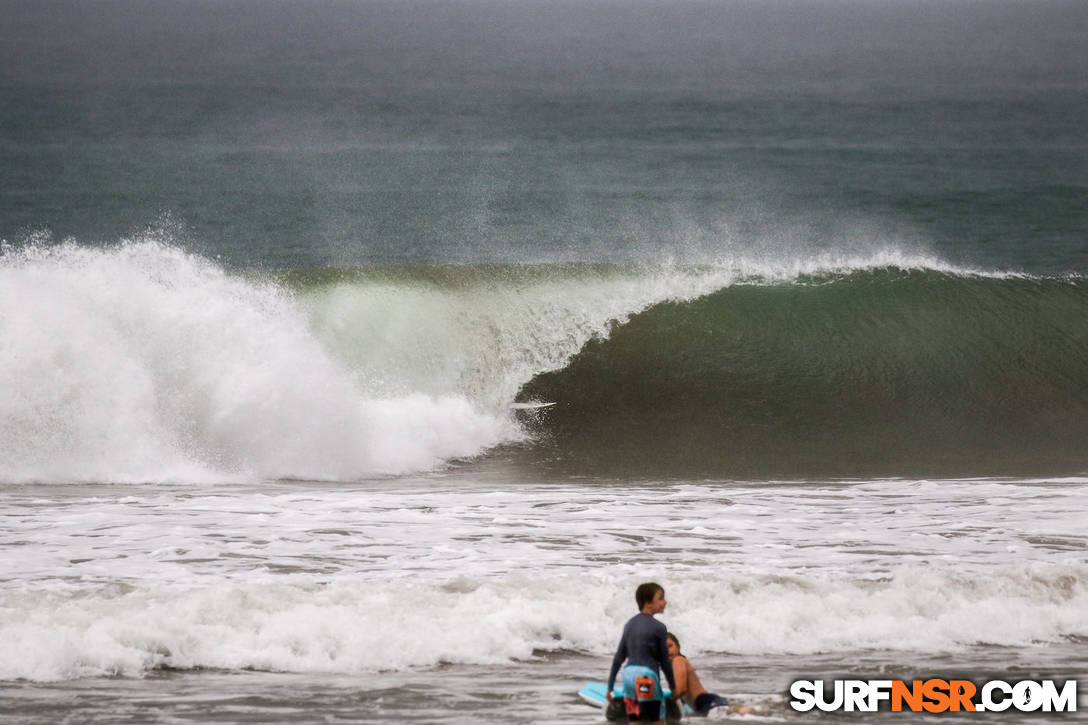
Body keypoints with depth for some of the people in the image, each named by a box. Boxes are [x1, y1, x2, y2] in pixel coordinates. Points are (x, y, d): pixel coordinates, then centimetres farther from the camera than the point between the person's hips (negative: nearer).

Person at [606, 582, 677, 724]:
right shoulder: (658, 627, -8)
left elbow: (618, 658, 12)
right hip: (647, 675, -6)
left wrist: (610, 686, 17)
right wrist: (673, 686, 10)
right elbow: (665, 661, -3)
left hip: (629, 675, 6)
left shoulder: (630, 624, 11)